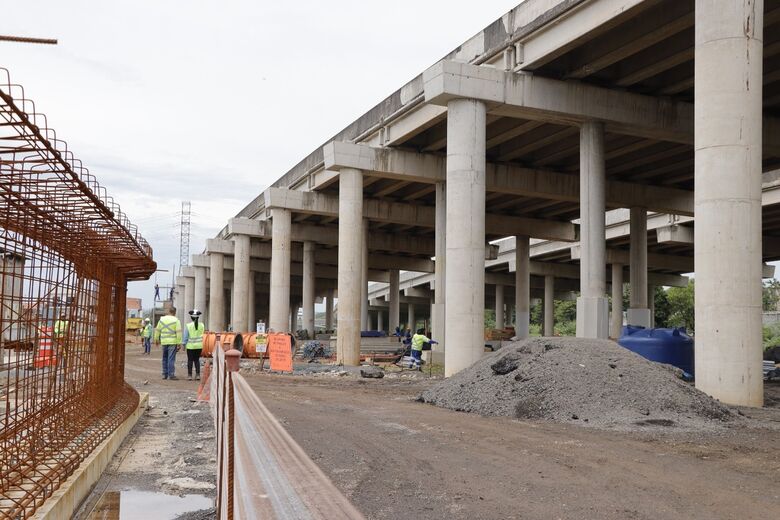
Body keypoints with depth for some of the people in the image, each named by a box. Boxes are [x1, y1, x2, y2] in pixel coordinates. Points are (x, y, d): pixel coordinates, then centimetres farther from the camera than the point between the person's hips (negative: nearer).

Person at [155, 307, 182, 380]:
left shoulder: (162, 319, 7)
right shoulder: (176, 320, -6)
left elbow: (157, 330, 13)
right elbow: (179, 332, -12)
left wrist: (156, 339, 25)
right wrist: (179, 343, -10)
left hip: (164, 342, 4)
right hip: (173, 342, -4)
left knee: (165, 358, 14)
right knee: (171, 359, -4)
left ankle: (164, 374, 16)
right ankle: (171, 375, -5)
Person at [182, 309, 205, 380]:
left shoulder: (188, 326, -11)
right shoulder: (202, 325, -3)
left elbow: (185, 336, -8)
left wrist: (184, 344, 1)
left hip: (190, 346, -2)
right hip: (199, 346, 3)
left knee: (190, 360, 6)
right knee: (197, 360, 13)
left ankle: (189, 375, 6)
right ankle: (198, 375, 7)